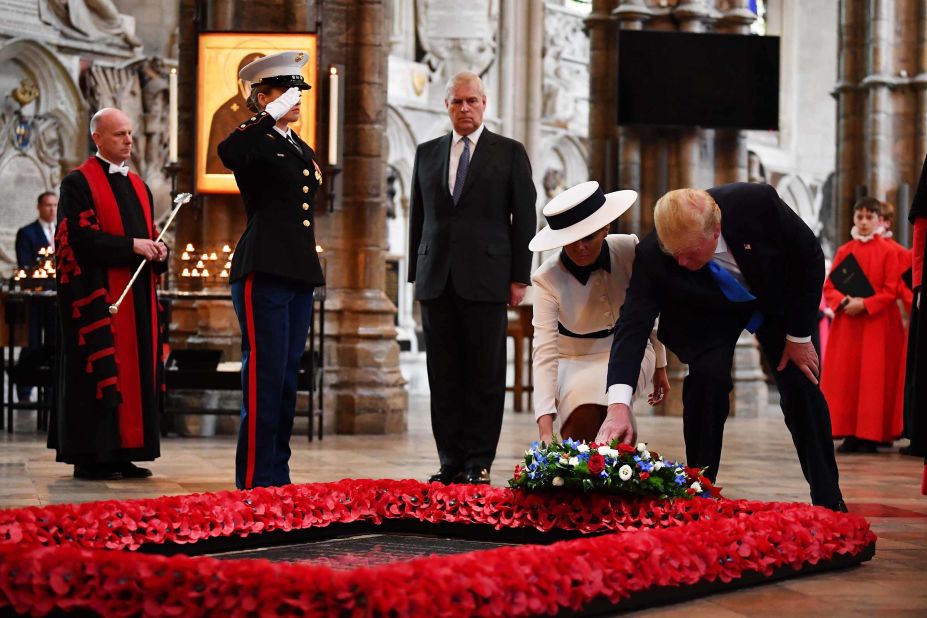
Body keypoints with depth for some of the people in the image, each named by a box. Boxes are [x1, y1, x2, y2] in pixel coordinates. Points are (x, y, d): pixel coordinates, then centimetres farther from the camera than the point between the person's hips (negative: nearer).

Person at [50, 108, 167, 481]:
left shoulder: (138, 187, 18)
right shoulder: (79, 183, -5)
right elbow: (81, 238, -15)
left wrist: (157, 251, -3)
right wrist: (131, 245, -19)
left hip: (137, 294, 8)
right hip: (97, 295, -8)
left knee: (135, 370, 5)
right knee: (99, 372, -7)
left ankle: (122, 454, 10)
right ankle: (90, 458, -3)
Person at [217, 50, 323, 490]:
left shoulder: (303, 151, 20)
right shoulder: (255, 143, -5)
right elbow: (227, 153, -30)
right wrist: (272, 116, -26)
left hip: (300, 278, 8)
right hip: (263, 274, -8)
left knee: (286, 380, 10)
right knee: (264, 379, -9)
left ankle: (278, 476, 15)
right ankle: (255, 482, -7)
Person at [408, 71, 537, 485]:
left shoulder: (510, 153, 5)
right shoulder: (427, 154, 15)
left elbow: (524, 218, 3)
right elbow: (417, 216, 16)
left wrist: (519, 277, -3)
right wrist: (416, 273, 10)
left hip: (485, 279, -3)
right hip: (437, 280, 3)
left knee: (485, 374, -2)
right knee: (444, 375, 3)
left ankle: (479, 462, 3)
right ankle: (451, 459, 8)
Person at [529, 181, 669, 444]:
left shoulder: (628, 250, -18)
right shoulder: (547, 279, -22)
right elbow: (545, 352, -31)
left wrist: (659, 365, 10)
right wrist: (545, 429, -41)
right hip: (574, 360, -1)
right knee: (583, 415, -31)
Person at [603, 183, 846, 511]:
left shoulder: (757, 202, -37)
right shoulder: (652, 256, -35)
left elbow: (809, 258, -21)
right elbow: (633, 325, -39)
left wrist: (799, 335, -16)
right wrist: (618, 405, -52)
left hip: (778, 297, 1)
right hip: (707, 314, -1)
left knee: (802, 386, -5)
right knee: (708, 376, -24)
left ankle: (829, 503, 10)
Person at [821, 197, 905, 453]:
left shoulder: (888, 251, -2)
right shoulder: (843, 251, 9)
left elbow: (891, 291, -6)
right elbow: (829, 287, 8)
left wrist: (864, 305, -17)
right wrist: (844, 301, -12)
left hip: (877, 324, -3)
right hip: (847, 324, 4)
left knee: (874, 379, -4)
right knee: (846, 377, 0)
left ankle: (870, 436, -1)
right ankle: (850, 434, 4)